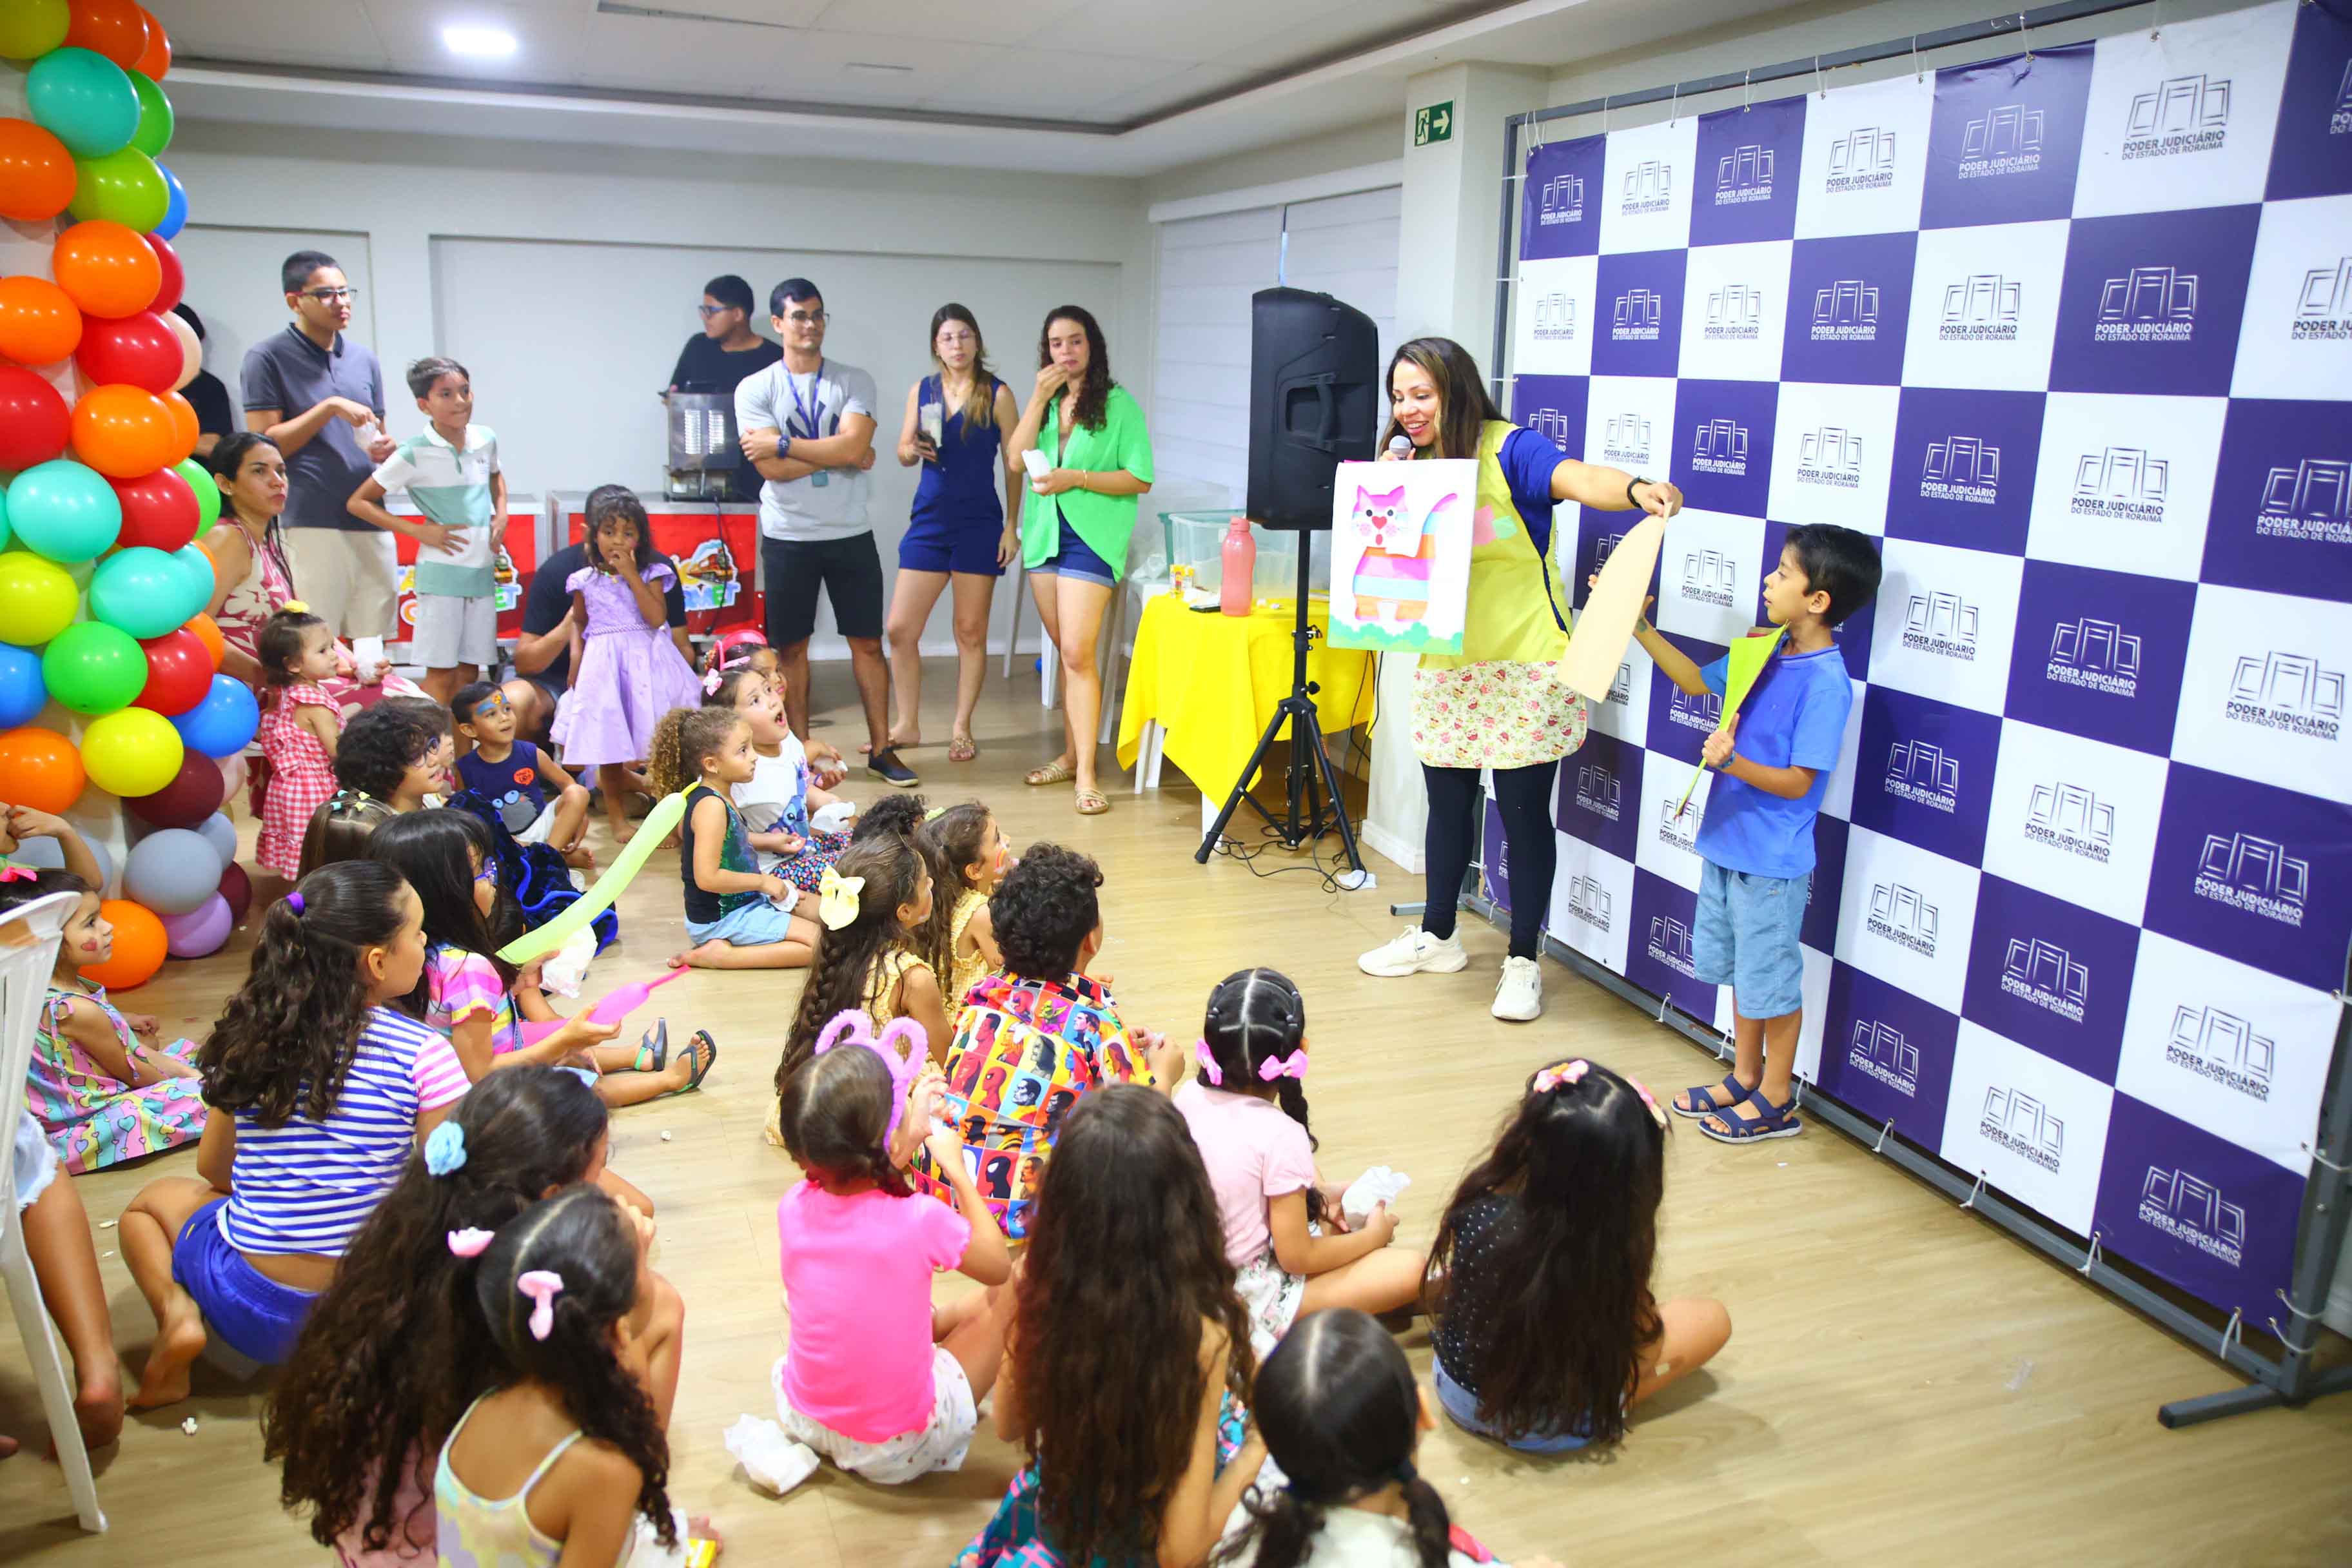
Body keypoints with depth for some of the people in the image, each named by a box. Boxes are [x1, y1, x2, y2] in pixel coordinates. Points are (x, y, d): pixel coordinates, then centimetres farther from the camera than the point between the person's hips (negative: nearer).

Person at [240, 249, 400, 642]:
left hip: (371, 523, 5)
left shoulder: (365, 359, 16)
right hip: (311, 525, -5)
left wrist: (384, 449, 0)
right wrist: (329, 408, -13)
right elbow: (264, 445, -6)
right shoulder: (268, 357, 0)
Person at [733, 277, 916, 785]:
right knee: (791, 648, 7)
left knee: (867, 643, 4)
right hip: (787, 537, 0)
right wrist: (838, 455, -10)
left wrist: (783, 444, -13)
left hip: (850, 534, 1)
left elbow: (855, 445, -15)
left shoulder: (854, 381, 2)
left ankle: (880, 748, 12)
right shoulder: (755, 389, -1)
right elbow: (771, 468, -12)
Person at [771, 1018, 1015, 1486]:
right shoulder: (919, 1220, -27)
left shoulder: (793, 1208, -15)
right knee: (1009, 1290, 8)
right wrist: (958, 1171, -1)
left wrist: (906, 1138, 4)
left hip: (798, 1417, 5)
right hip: (897, 1454, -4)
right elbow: (998, 1265, -6)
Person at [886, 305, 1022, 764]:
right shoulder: (922, 391, 8)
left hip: (979, 524, -3)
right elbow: (903, 452, 16)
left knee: (971, 632, 5)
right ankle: (907, 726, 16)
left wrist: (1012, 526, -5)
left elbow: (1014, 464, -1)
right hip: (928, 522, 3)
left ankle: (961, 729, 17)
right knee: (900, 630, 1)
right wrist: (913, 449, -8)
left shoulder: (997, 394, -1)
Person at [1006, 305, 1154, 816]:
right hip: (1044, 535, 6)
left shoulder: (1119, 404, -3)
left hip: (1092, 538, -6)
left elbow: (1141, 479, -8)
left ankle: (1086, 774, -11)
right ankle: (1071, 754, 22)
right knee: (1066, 652, 12)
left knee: (1078, 653, -13)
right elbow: (1016, 459, 0)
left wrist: (1076, 478, -16)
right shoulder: (1045, 403, 13)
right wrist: (1039, 399, -7)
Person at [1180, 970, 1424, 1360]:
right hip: (1251, 1294, -7)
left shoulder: (1189, 1097, -10)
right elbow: (1296, 1258, -21)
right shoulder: (1281, 1136, -28)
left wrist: (1319, 1196, 7)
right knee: (1412, 1269, -9)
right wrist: (1373, 1236, -4)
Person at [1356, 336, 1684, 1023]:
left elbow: (1577, 478, -29)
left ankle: (1524, 961, 16)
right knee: (1447, 802, 15)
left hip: (1523, 665, -6)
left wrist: (1637, 489, -51)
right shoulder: (1410, 464, 9)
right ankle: (1437, 937, 33)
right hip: (1445, 666, 6)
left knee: (1523, 811, 2)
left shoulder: (1508, 449, -11)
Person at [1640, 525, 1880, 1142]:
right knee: (1738, 968, 21)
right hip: (1728, 842, 8)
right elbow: (1697, 681, 16)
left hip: (1772, 860, -8)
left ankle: (1776, 1102, 24)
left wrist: (1733, 762, -35)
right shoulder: (1767, 650, 1)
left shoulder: (1826, 682, -22)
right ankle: (1745, 1078, 38)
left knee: (1770, 978, 7)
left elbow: (1798, 782, -21)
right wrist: (1639, 628, 9)